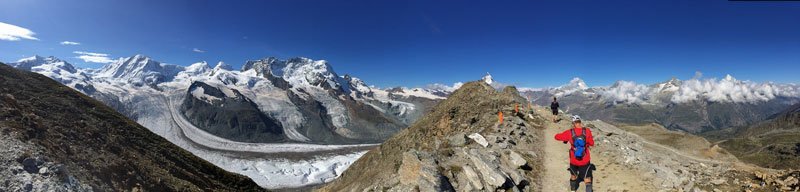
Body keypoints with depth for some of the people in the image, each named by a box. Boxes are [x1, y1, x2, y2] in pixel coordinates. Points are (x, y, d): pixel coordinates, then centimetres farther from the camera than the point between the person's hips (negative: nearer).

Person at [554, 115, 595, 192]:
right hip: (585, 161, -1)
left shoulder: (569, 132, -14)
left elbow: (557, 136, -2)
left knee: (573, 175, 25)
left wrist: (565, 139, 16)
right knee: (587, 179, 7)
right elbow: (592, 143, 1)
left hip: (574, 161, 1)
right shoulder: (587, 131, -12)